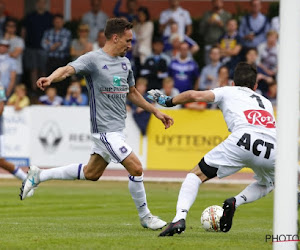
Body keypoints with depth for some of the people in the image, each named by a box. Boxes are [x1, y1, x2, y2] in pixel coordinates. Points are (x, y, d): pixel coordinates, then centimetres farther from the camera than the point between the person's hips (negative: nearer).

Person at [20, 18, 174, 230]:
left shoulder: (125, 62, 12)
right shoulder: (93, 59, -12)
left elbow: (132, 93, 25)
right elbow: (69, 69, -28)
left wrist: (155, 111, 24)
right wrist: (50, 78, -49)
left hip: (116, 128, 9)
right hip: (106, 129, -9)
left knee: (91, 173, 17)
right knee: (136, 168, -12)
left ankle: (39, 175, 30)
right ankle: (145, 216, 6)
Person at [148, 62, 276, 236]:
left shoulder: (228, 92, 27)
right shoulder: (266, 102, 39)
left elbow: (195, 95, 14)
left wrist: (167, 101, 28)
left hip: (242, 139, -3)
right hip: (272, 148, 3)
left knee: (197, 175, 12)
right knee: (267, 185, 33)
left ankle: (180, 218, -10)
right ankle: (237, 202, 3)